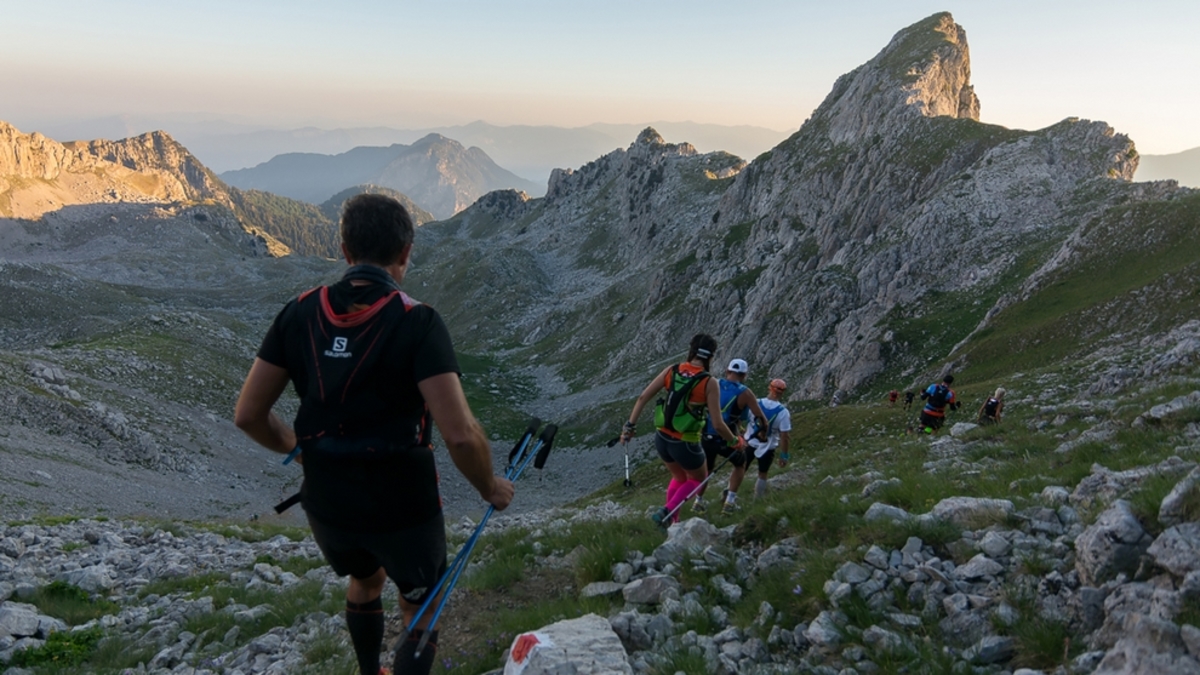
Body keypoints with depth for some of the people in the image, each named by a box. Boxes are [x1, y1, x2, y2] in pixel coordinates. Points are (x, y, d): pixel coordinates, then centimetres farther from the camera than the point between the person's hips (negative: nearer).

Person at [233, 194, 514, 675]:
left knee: (365, 580, 35)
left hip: (326, 503, 5)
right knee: (421, 614, 23)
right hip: (403, 505, -4)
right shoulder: (417, 322, -20)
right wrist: (490, 487, -7)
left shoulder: (300, 312, -6)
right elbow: (461, 434, -26)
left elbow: (248, 415, -1)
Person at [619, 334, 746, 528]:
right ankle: (666, 512, 9)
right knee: (698, 479, 26)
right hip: (685, 445, -5)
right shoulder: (709, 384, -17)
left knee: (680, 478, 32)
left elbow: (643, 397, -4)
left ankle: (672, 522, 36)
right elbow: (717, 425, -17)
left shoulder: (671, 371, -5)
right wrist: (735, 442, 1)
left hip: (661, 439, 5)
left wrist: (630, 425, 6)